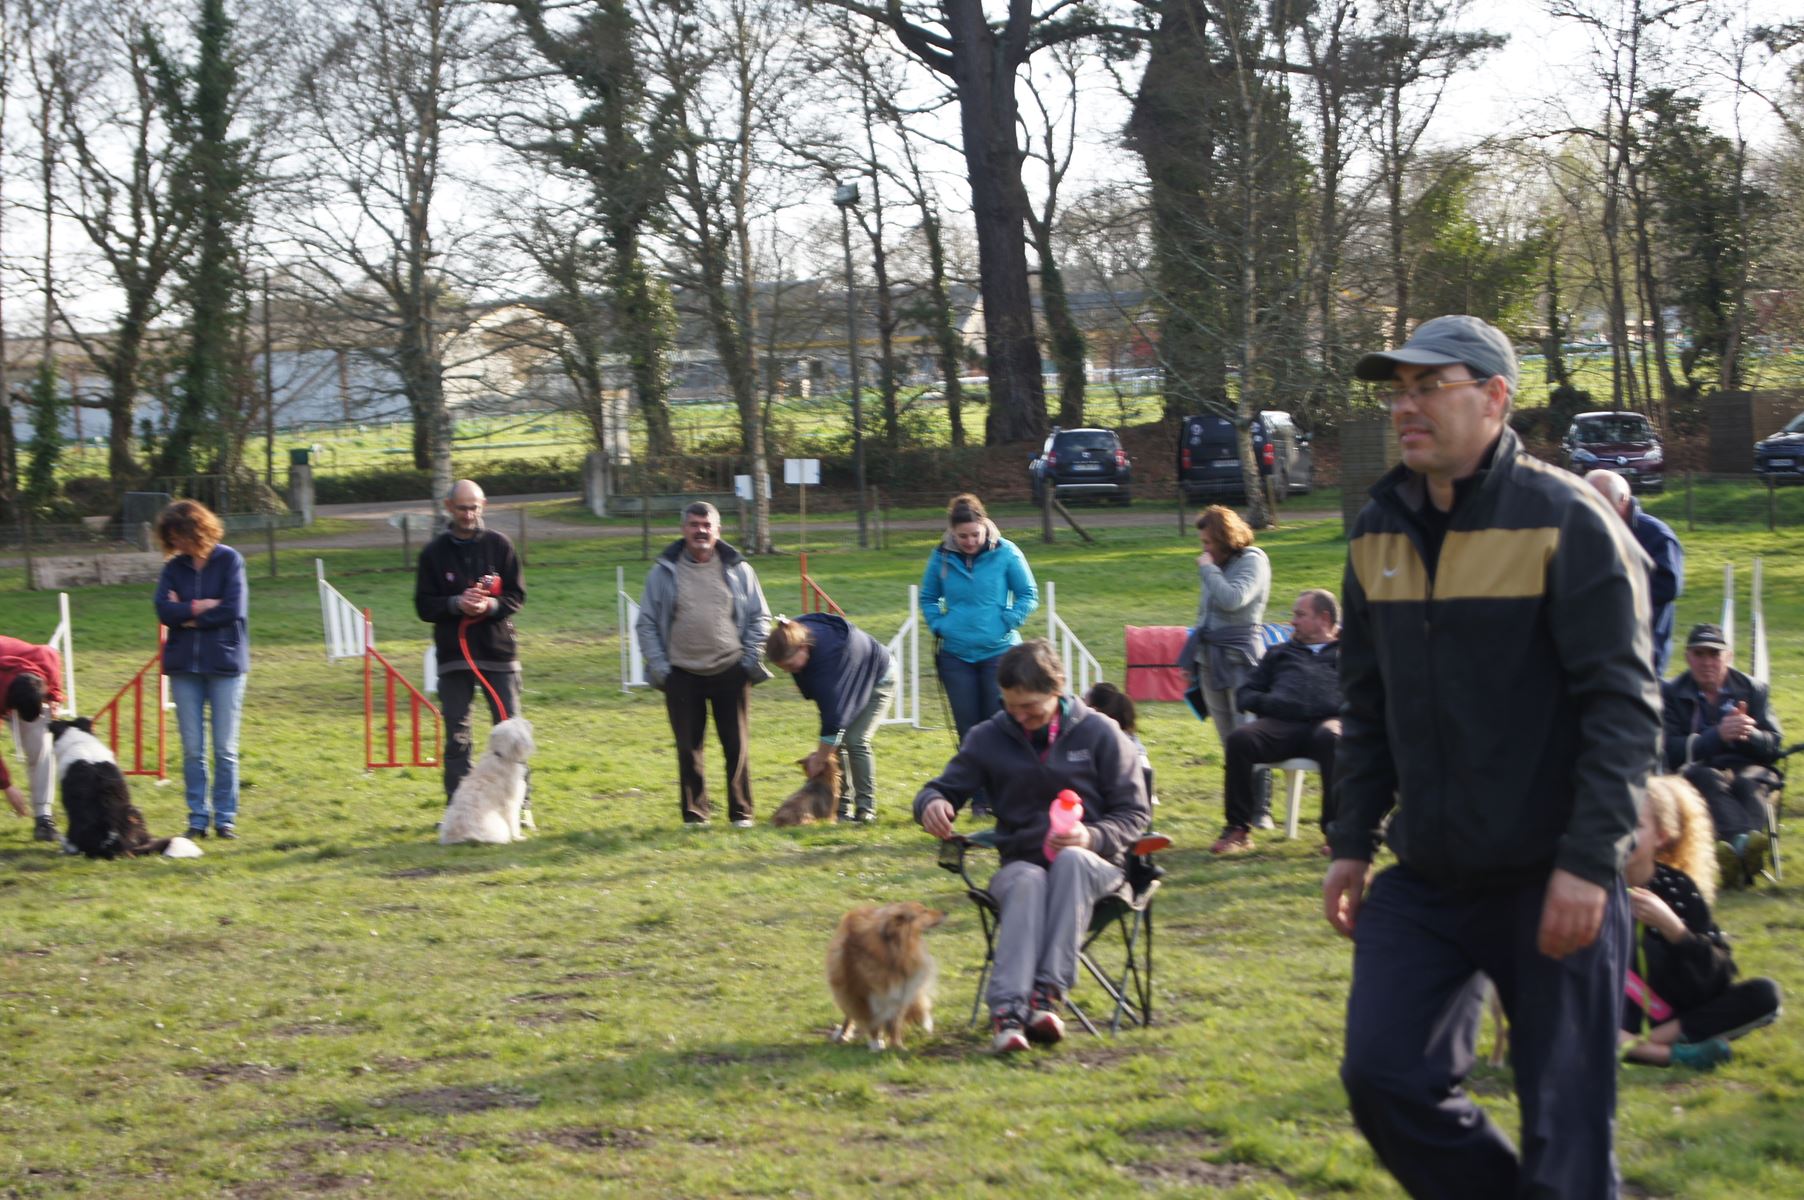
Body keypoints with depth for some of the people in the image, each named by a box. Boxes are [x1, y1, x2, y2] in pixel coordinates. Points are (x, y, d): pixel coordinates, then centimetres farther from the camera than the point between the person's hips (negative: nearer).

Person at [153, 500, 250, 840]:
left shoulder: (229, 560, -3)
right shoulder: (174, 567, 8)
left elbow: (234, 609, -12)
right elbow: (164, 609, -4)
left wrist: (187, 615, -5)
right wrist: (201, 606, -12)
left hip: (225, 663, -3)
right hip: (184, 665, 3)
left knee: (225, 748, 0)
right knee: (192, 748, 3)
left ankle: (225, 817, 8)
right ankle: (198, 817, 10)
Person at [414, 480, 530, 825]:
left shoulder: (499, 545, 3)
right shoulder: (434, 553, 4)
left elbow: (517, 595, 2)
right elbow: (423, 605, 2)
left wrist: (490, 605, -17)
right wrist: (456, 604, -16)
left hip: (499, 652, -1)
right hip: (453, 654, 1)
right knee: (456, 735, 4)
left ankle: (521, 805, 6)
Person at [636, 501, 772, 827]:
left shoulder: (738, 570, 5)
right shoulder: (663, 573, 3)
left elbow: (760, 618, 10)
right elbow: (646, 623, 5)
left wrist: (751, 660, 0)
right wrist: (658, 666, -3)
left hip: (730, 673, 0)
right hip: (682, 675, 0)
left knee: (737, 745, 3)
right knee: (688, 748, 4)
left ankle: (741, 812, 12)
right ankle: (694, 813, 14)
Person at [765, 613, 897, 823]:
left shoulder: (830, 651, -43)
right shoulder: (797, 636, -21)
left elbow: (834, 711, -39)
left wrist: (819, 759, -34)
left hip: (878, 679, -7)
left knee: (855, 740, -17)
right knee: (836, 742, -5)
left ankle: (867, 809, -9)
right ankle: (843, 807, 1)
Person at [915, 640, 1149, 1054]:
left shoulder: (1100, 733, 3)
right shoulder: (989, 739, 9)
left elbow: (1133, 815, 3)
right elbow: (945, 787, 13)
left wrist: (1092, 837, -19)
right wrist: (931, 803, -14)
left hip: (1090, 865, -1)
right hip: (1021, 862, 1)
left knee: (1071, 861, -38)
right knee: (1027, 883, -37)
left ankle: (1049, 993, -49)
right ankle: (1007, 1008, -56)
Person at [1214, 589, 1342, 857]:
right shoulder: (1280, 653, 37)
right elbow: (1244, 694, 30)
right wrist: (1265, 702, 7)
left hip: (1327, 721, -3)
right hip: (1281, 723, 3)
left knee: (1331, 738, -40)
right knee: (1239, 739, -29)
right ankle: (1238, 829, -24)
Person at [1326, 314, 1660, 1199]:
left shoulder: (1565, 521, -11)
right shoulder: (1379, 533, 7)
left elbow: (1625, 703, -14)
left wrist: (1588, 860, -19)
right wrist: (1352, 843, 12)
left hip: (1552, 883, -5)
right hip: (1426, 880, 6)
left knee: (1565, 1126, -1)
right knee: (1383, 1076, -3)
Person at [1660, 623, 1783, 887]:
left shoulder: (1753, 689, 15)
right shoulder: (1671, 693, 8)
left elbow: (1774, 746, 6)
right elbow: (1672, 752, -6)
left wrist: (1750, 734, -18)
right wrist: (1718, 735, -20)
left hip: (1747, 769, 2)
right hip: (1698, 771, -2)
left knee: (1750, 782, -34)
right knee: (1709, 778, -37)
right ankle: (1741, 843, -66)